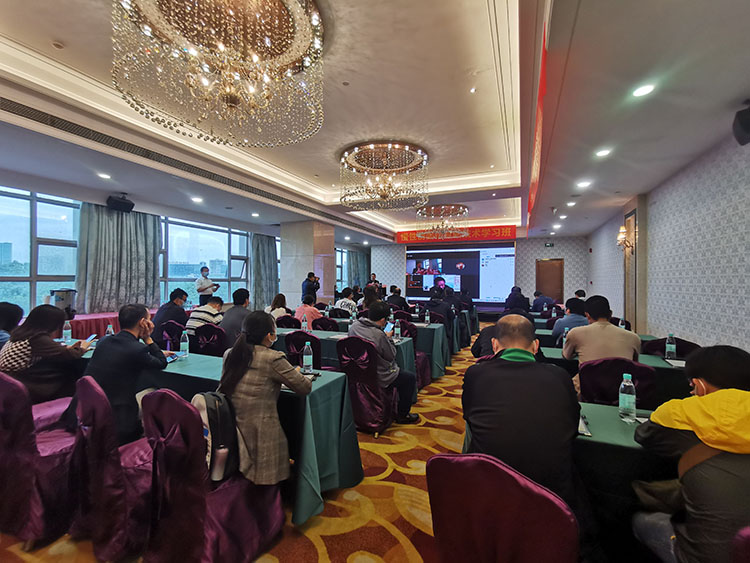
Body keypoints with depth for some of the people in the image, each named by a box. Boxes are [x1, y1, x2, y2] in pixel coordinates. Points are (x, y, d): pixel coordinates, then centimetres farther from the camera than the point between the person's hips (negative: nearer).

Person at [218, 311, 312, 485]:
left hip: (226, 430, 7)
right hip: (258, 435, -7)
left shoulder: (229, 354, 1)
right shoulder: (273, 358, -17)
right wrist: (294, 373, 9)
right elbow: (305, 387, -10)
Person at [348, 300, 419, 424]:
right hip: (379, 378, -8)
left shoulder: (354, 326, -7)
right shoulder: (379, 335, -29)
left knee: (399, 371, 30)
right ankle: (402, 415, 23)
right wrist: (389, 338, -2)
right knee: (411, 377, 12)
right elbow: (391, 356, -15)